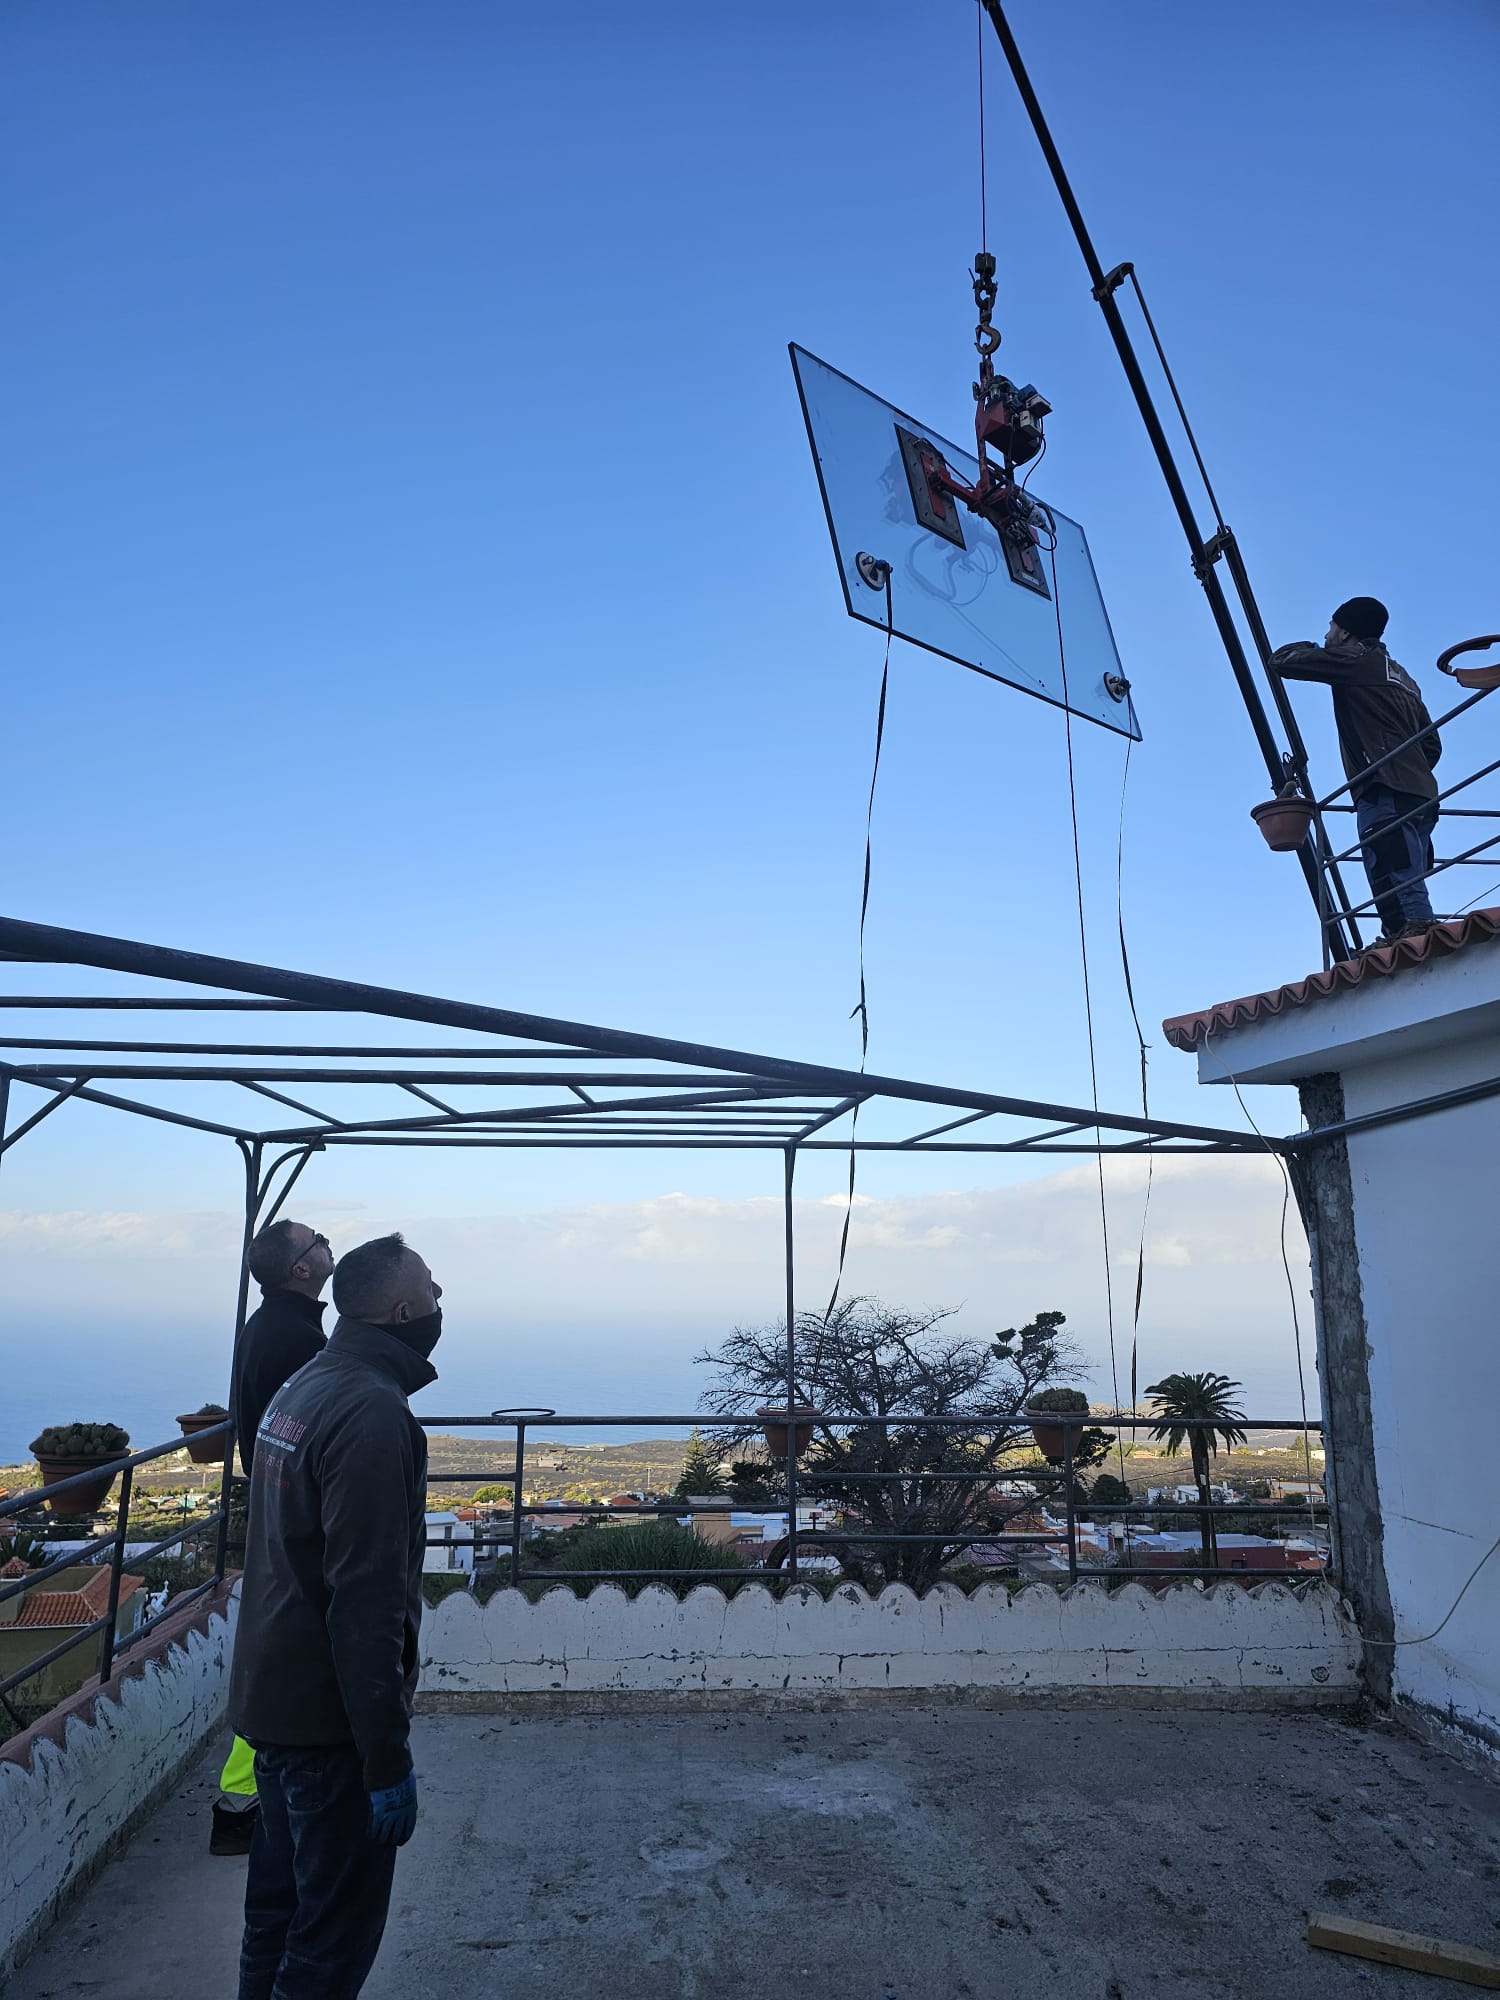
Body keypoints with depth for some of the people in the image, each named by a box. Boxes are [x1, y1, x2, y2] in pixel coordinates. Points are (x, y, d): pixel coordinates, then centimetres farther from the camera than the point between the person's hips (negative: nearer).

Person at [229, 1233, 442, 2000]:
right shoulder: (372, 1411, -24)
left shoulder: (300, 1389, 6)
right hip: (330, 1717, -9)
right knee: (335, 1933, 5)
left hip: (270, 1698, 9)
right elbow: (368, 1602, -27)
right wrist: (388, 1759, -21)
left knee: (278, 1904, 22)